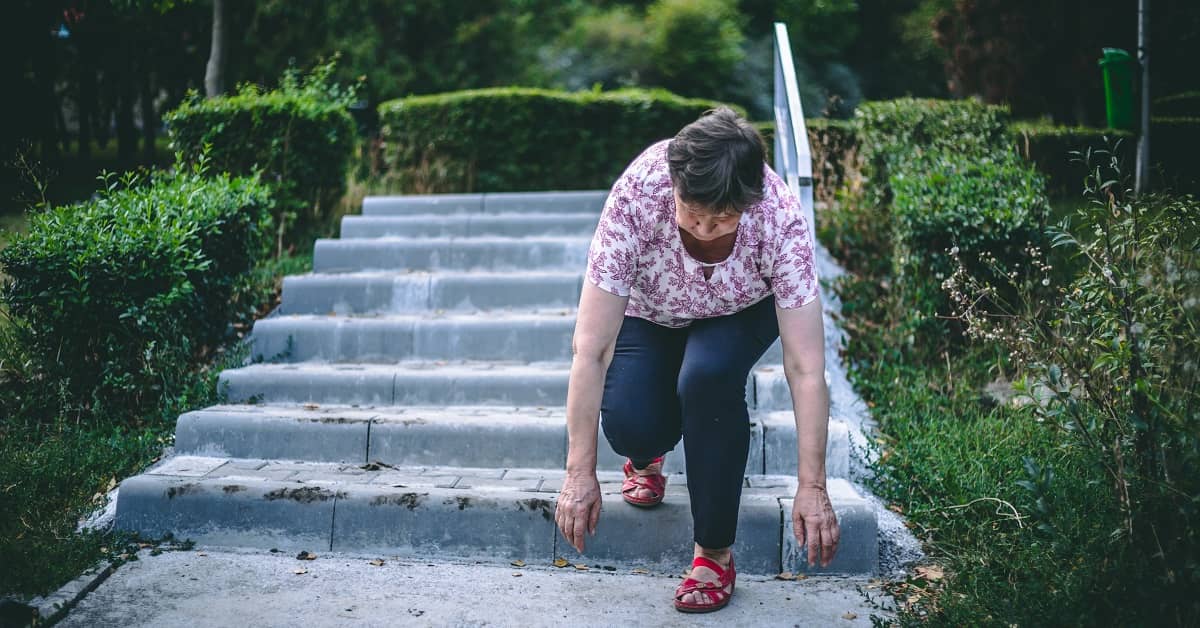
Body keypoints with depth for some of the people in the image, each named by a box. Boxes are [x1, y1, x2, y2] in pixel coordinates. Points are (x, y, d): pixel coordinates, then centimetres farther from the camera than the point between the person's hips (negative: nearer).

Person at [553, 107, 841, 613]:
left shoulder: (780, 216, -35)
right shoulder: (636, 196, -37)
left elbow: (806, 369, -33)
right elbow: (589, 349, -35)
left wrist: (812, 487, -34)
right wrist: (580, 473, -34)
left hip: (741, 312, 0)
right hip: (648, 314, 0)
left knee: (708, 376, -34)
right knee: (628, 424, -27)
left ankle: (715, 552, -14)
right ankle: (646, 459, 14)